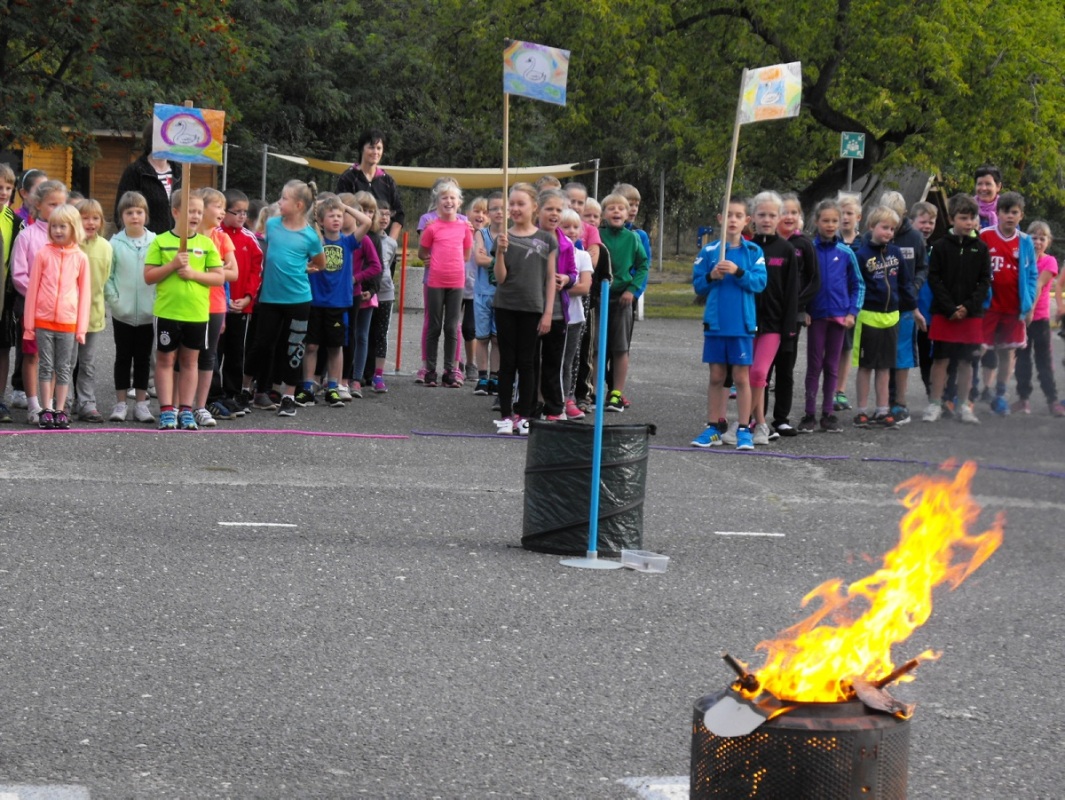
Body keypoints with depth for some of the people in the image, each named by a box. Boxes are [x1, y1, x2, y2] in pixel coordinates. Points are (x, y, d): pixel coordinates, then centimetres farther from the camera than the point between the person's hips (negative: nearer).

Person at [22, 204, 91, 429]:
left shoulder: (80, 258, 2)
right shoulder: (43, 254, 0)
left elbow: (85, 293, 5)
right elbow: (32, 288, 3)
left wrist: (81, 328, 1)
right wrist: (29, 323, 1)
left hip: (68, 323, 0)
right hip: (43, 320, 0)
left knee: (64, 368, 6)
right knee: (46, 366, 4)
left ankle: (60, 411, 11)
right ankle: (45, 410, 8)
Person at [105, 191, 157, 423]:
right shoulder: (115, 244, -4)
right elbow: (106, 277, -4)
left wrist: (158, 301, -8)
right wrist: (114, 300, -11)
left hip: (148, 314, 1)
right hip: (122, 313, -1)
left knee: (143, 358, 8)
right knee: (123, 357, 7)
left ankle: (141, 403, 15)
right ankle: (120, 403, 13)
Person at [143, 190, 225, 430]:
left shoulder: (206, 244, 3)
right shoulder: (160, 242, -1)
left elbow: (219, 277, 1)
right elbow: (149, 276, -4)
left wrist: (194, 273, -13)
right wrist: (173, 265, -17)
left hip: (197, 312, 2)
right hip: (167, 311, -1)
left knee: (190, 361, 9)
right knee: (165, 360, 3)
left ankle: (185, 410, 14)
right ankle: (167, 410, 8)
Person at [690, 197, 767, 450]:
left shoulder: (753, 251, 1)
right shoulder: (709, 251, 4)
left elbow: (760, 282, -7)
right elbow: (697, 285, 6)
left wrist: (738, 271, -20)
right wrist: (711, 276, -13)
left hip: (742, 324, -1)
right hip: (715, 322, 2)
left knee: (741, 376, 1)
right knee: (716, 376, 7)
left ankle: (743, 429, 6)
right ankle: (713, 427, 14)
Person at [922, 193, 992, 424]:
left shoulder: (981, 248, 4)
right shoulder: (941, 246, -1)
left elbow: (985, 281, 3)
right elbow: (934, 279, -4)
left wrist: (969, 306, -10)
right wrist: (950, 309, -12)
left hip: (971, 315, 2)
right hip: (943, 314, -2)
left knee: (966, 360, 7)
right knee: (941, 359, -1)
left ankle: (962, 405, 16)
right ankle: (935, 404, 6)